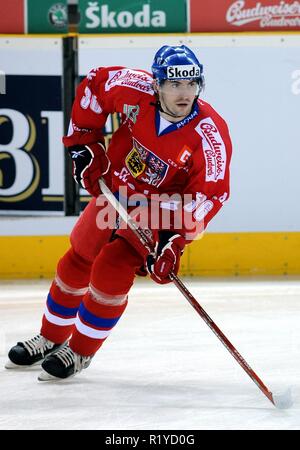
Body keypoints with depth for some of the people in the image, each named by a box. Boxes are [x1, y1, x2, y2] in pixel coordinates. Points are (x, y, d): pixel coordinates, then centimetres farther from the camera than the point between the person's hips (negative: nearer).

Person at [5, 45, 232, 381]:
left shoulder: (211, 135, -31)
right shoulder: (135, 90, -25)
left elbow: (209, 194, -27)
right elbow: (94, 84, -5)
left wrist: (174, 242, -34)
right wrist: (83, 143, -7)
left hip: (162, 207, -4)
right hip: (115, 188, 4)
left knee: (112, 271, -16)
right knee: (77, 262, 13)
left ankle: (80, 352, 4)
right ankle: (51, 338, 36)